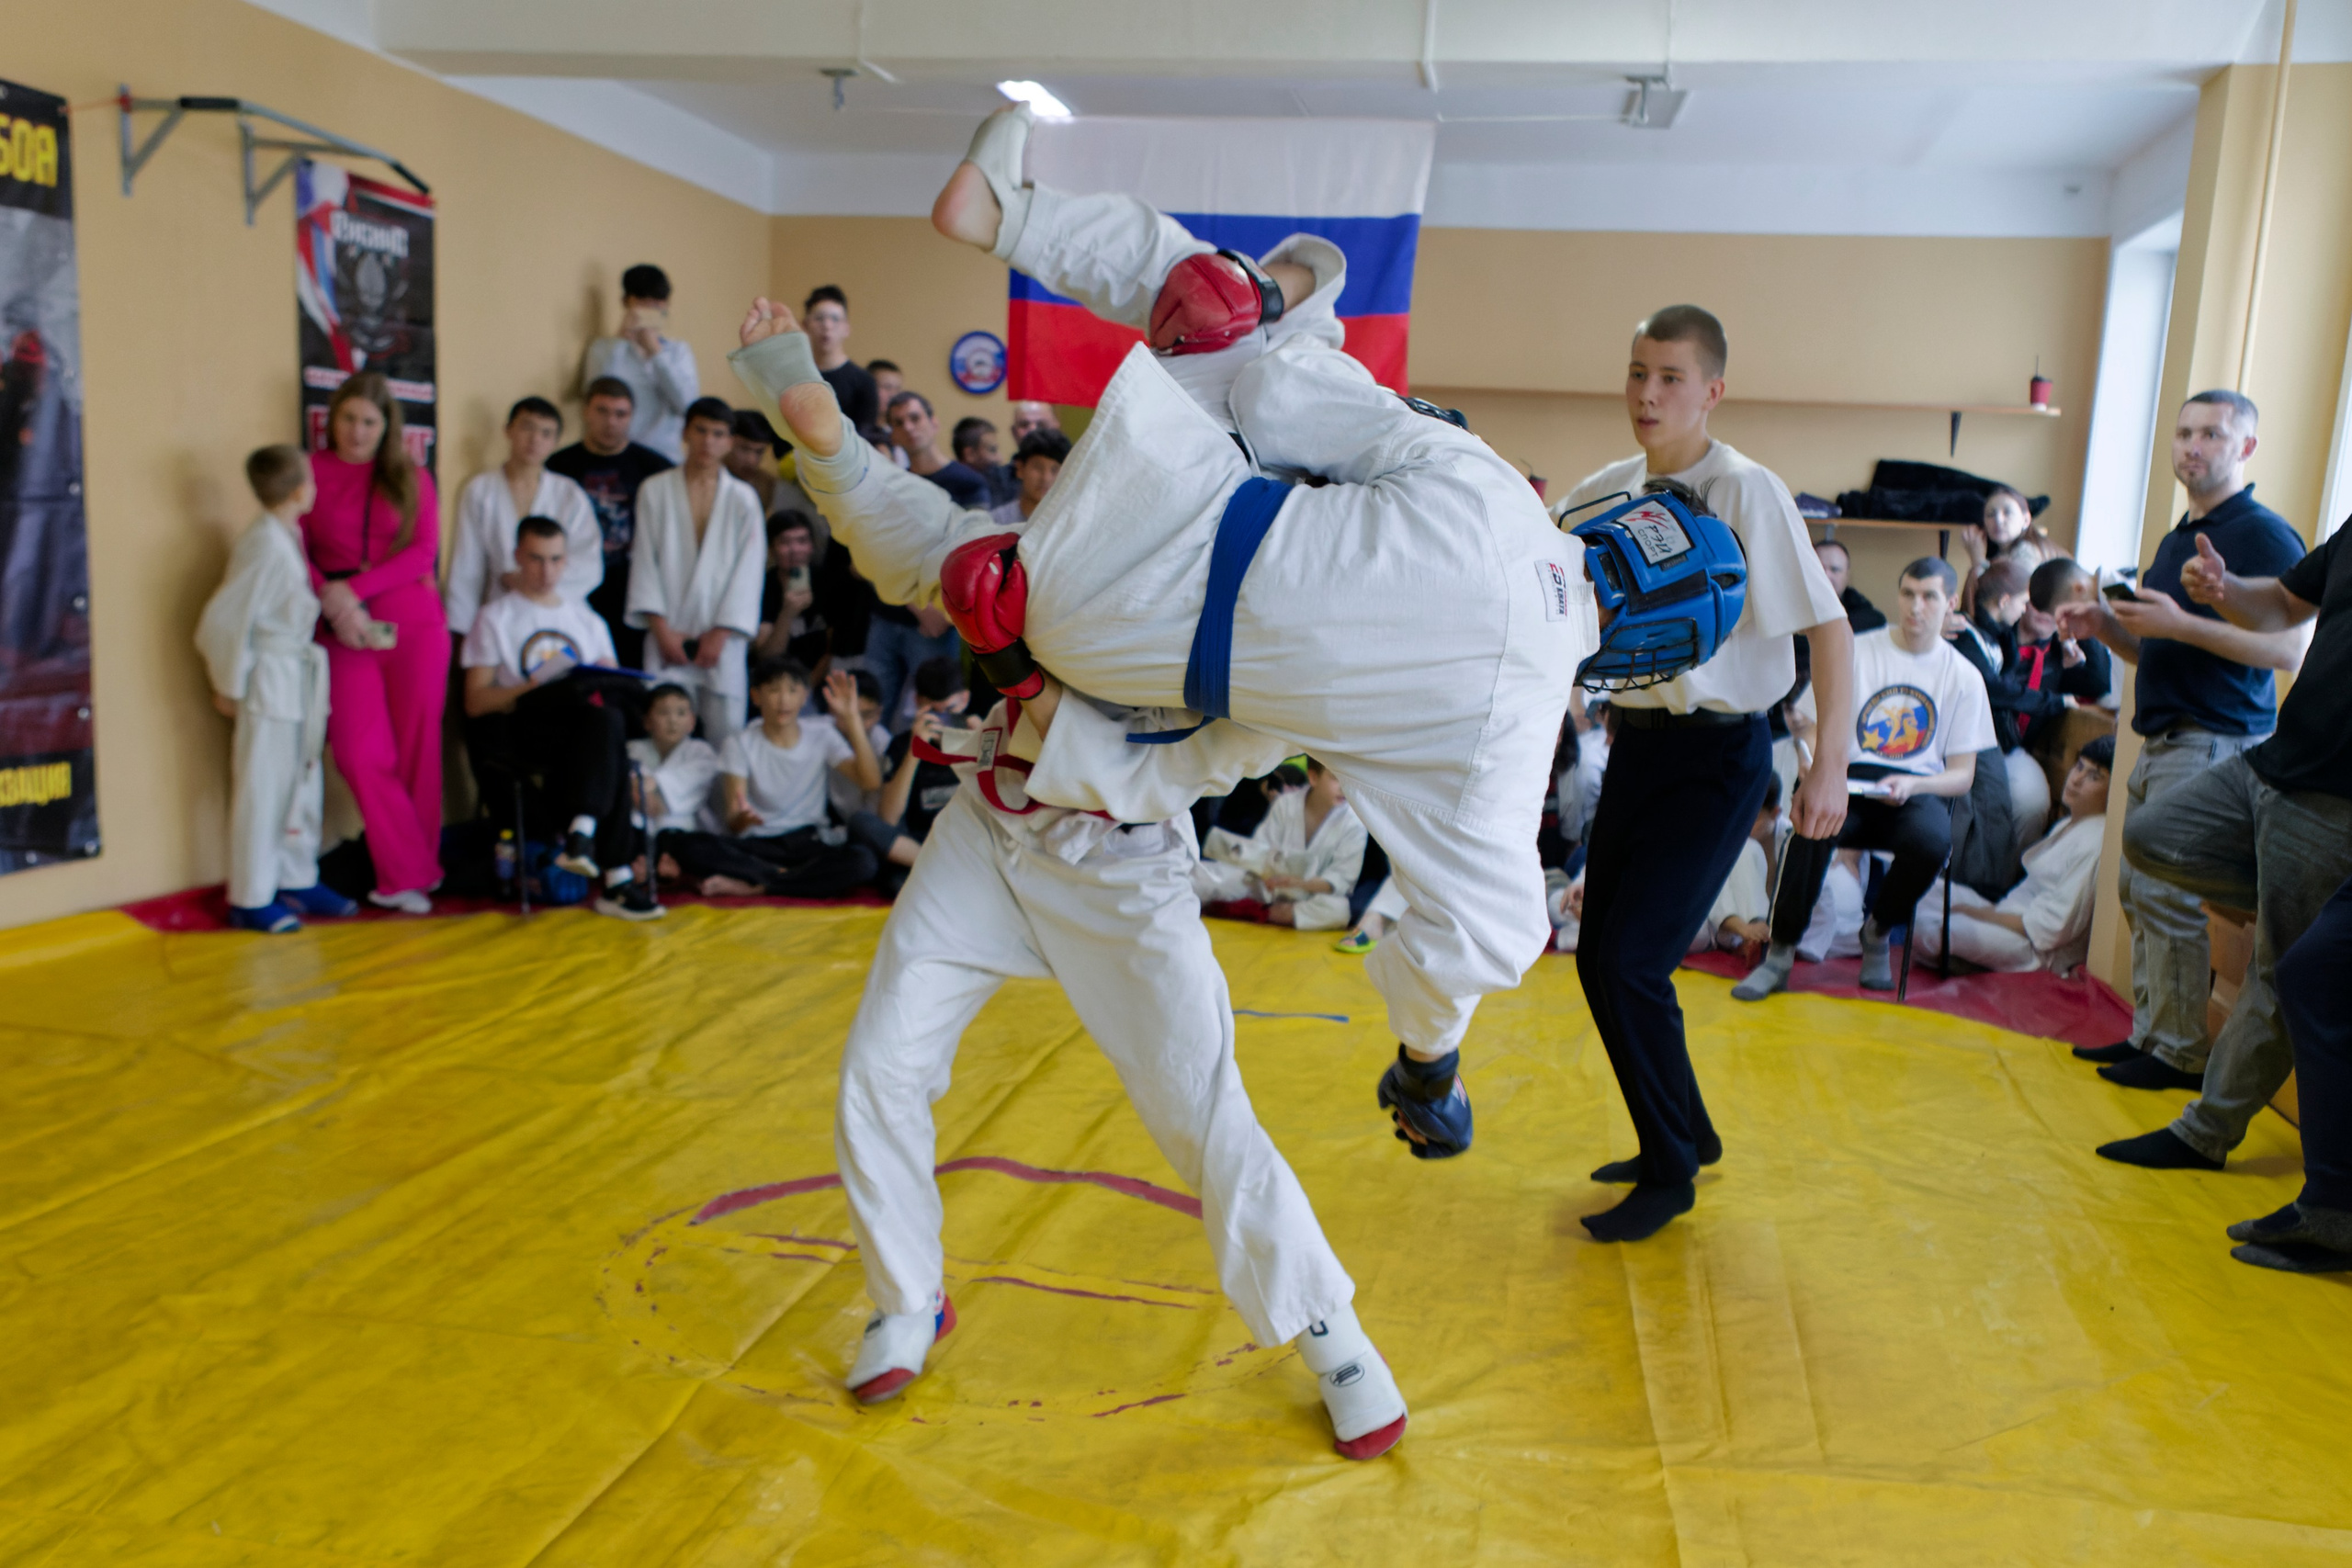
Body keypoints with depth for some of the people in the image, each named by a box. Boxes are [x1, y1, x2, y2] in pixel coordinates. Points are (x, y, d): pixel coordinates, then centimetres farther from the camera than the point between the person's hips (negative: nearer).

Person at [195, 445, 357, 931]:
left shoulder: (288, 537, 6)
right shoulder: (264, 545, -19)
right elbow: (223, 619, -17)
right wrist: (229, 685, -10)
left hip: (300, 676, 9)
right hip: (270, 679, -9)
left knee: (303, 782, 17)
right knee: (262, 790, 0)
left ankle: (298, 881, 29)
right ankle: (250, 899, 10)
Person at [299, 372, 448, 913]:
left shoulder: (411, 478, 10)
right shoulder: (309, 473, 7)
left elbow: (424, 553, 0)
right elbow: (295, 553, 3)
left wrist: (353, 589, -11)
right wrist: (333, 605, -14)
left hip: (415, 625, 1)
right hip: (344, 634, 0)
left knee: (417, 749, 1)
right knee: (360, 755, -8)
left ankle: (404, 875, 14)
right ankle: (409, 873, 1)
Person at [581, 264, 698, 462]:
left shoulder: (679, 350, 12)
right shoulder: (602, 348, 8)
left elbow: (688, 405, -4)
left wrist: (655, 351, -7)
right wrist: (621, 341, -9)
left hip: (667, 455, 1)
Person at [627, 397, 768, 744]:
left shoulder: (743, 499, 5)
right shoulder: (655, 491, 7)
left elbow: (747, 572, 2)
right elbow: (645, 562, 5)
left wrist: (721, 634, -5)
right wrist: (661, 630, -3)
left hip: (722, 637, 0)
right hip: (668, 635, 0)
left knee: (726, 733, -2)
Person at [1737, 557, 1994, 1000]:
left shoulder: (1963, 677, 9)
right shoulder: (1855, 652, 8)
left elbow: (1962, 775, 7)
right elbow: (1814, 731, 8)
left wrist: (1911, 785, -14)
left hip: (1919, 789, 1)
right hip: (1849, 780, -1)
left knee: (1933, 842, -35)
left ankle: (1877, 932, -4)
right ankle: (1780, 952, -23)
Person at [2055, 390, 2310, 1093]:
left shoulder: (2265, 536, -8)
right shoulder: (2176, 539, 20)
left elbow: (2288, 649, -18)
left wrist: (2182, 624, -24)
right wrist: (2106, 626, 8)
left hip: (2214, 745, -9)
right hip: (2160, 740, 9)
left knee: (2168, 896, -10)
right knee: (2136, 890, 9)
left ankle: (2181, 1055, -1)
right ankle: (2149, 1033, 18)